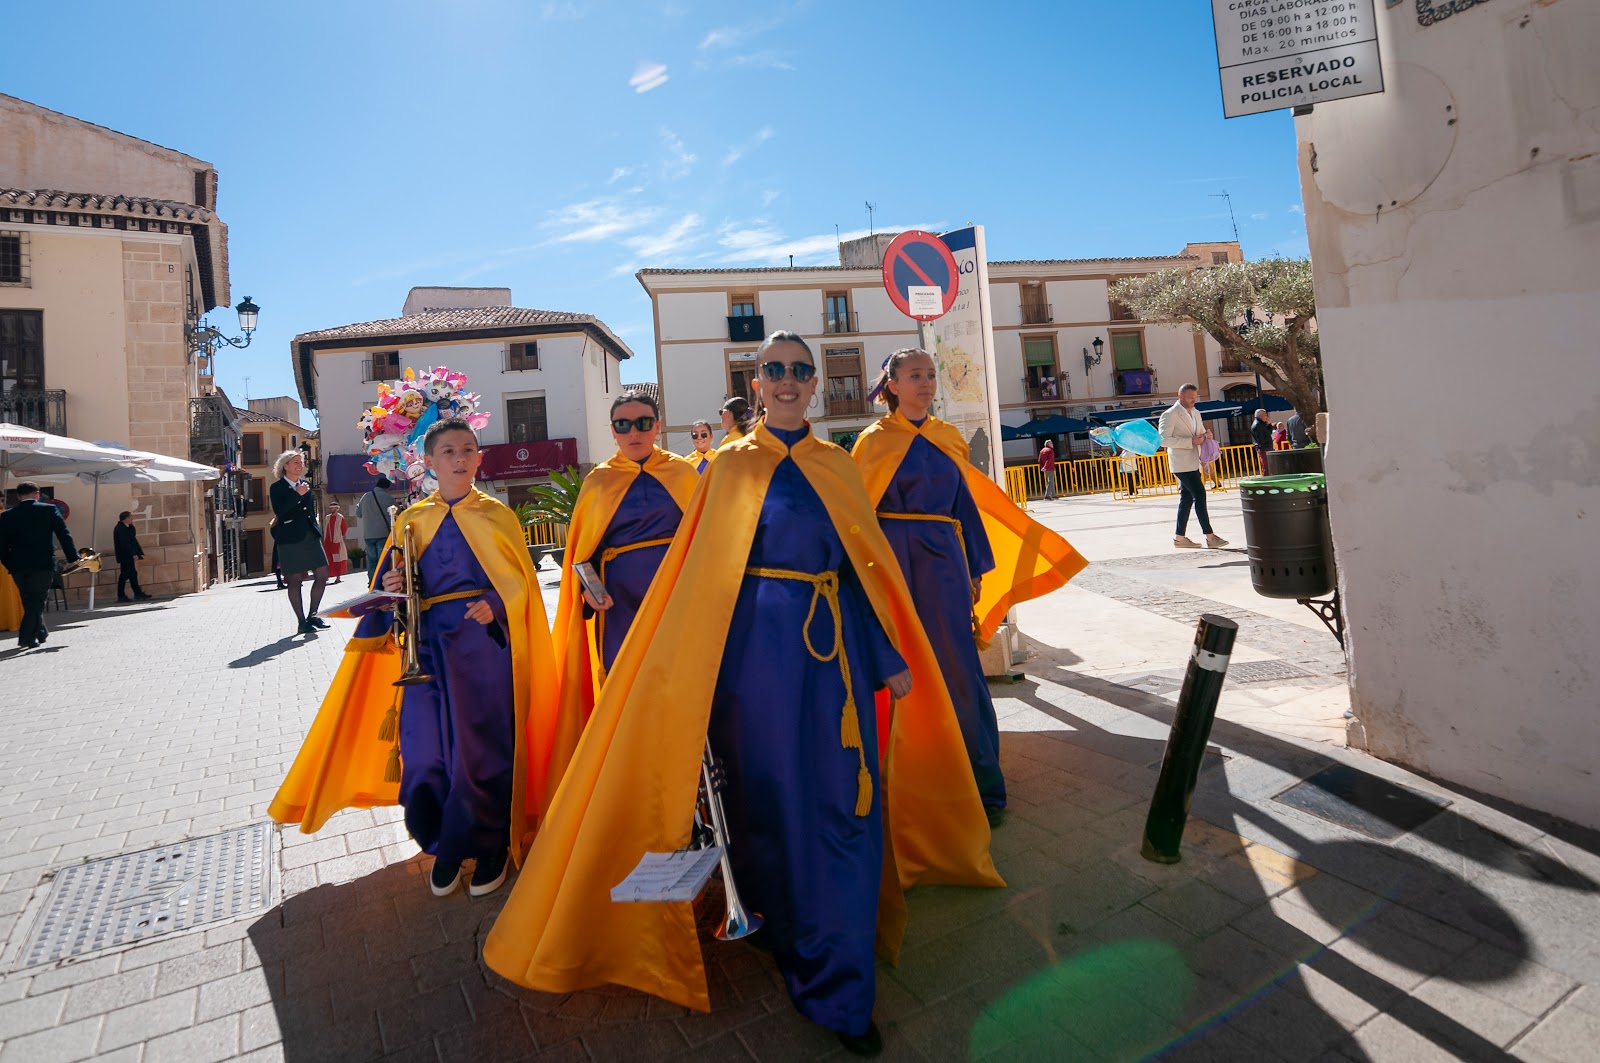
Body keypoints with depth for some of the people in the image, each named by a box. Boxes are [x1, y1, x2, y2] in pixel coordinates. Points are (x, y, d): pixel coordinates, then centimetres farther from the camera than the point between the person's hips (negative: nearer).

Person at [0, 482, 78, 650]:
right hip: (43, 564, -3)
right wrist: (74, 559, -4)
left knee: (29, 600, 18)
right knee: (37, 600, 4)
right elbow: (64, 535, -7)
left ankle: (41, 633, 28)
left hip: (18, 566, 3)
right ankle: (26, 638, -3)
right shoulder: (49, 510, -3)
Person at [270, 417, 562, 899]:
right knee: (424, 749, 3)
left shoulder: (496, 515, 2)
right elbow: (392, 584, 12)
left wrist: (494, 606, -16)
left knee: (479, 747, 0)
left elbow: (520, 582, 1)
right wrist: (390, 588, -9)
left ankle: (489, 846, 21)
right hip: (428, 647, 3)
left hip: (483, 645, -2)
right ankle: (443, 846, 26)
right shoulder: (412, 519, 9)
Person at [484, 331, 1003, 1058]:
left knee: (842, 803, 4)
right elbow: (703, 573, 0)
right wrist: (697, 678, -5)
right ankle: (781, 927, 37)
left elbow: (866, 564, 9)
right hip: (759, 648, -2)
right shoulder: (731, 466, 4)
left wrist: (890, 658, 6)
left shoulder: (836, 466, 10)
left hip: (833, 646, 2)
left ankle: (839, 991, 22)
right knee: (769, 796, 9)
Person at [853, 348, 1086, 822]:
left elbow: (967, 504, 13)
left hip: (942, 559, 2)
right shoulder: (874, 440, 3)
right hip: (894, 560, -2)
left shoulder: (949, 437, 12)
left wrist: (978, 567, 9)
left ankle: (983, 783, 11)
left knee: (957, 665, -1)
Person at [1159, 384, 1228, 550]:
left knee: (1186, 499, 9)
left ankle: (1180, 537, 14)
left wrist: (1204, 436, 2)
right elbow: (1164, 440, -19)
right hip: (1181, 464, -8)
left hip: (1193, 463, 9)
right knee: (1199, 495, -11)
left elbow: (1202, 433, 28)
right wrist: (1191, 441, -22)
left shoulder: (1195, 413, 16)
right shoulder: (1170, 415, -11)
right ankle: (1210, 536, -7)